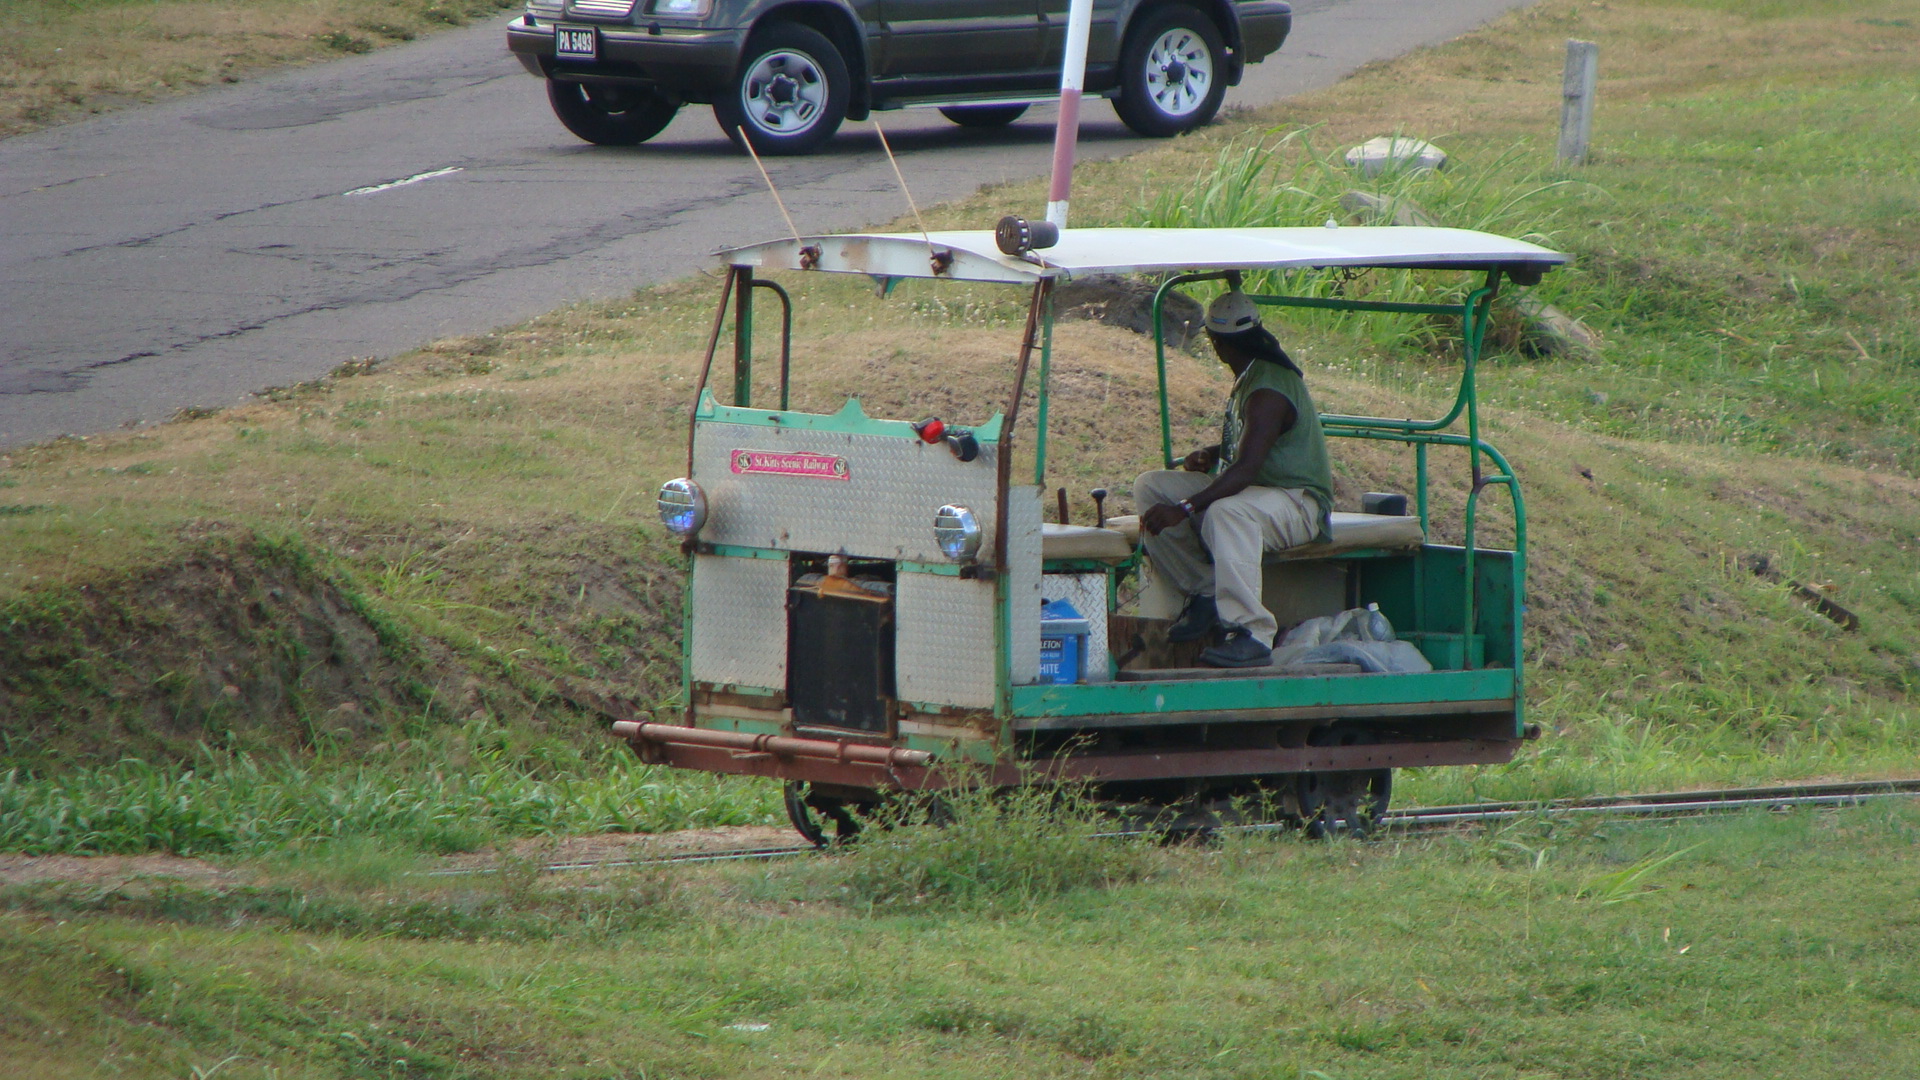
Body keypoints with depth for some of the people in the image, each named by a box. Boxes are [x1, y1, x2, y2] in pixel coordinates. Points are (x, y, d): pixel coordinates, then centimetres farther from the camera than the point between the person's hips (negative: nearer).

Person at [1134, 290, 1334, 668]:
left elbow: (1247, 468, -32)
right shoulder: (1250, 377, 12)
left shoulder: (1268, 391, -21)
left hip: (1297, 502, -10)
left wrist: (1185, 508, -39)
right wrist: (1210, 455, 7)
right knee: (1149, 487, -1)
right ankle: (1204, 592, -3)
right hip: (1255, 492, 10)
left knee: (1226, 513, -43)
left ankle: (1253, 635, -46)